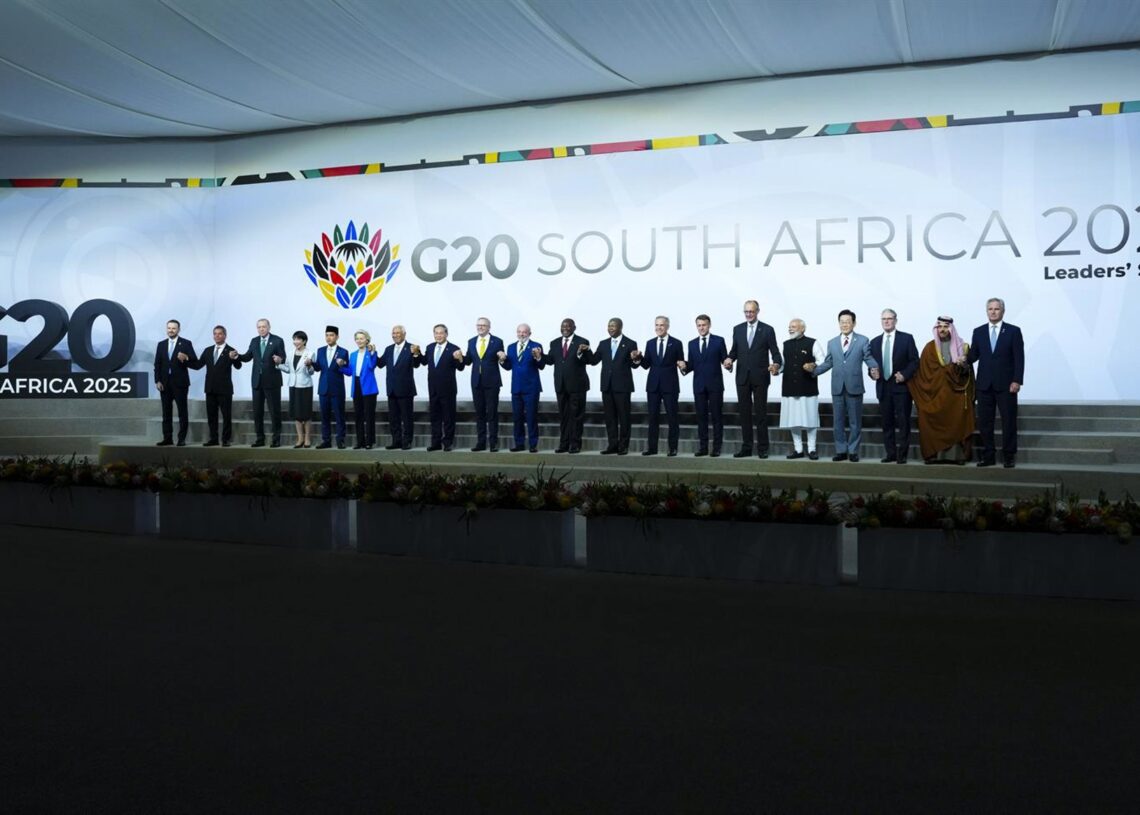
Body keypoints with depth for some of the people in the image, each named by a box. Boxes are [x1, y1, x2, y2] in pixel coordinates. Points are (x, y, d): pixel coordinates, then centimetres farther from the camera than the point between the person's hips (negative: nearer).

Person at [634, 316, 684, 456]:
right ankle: (652, 447, 11)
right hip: (653, 385, 3)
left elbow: (681, 363, 2)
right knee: (653, 417, 6)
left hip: (670, 385, -3)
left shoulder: (676, 343, 1)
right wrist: (639, 358, -10)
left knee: (672, 417, 0)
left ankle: (673, 448, 6)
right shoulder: (650, 343, 10)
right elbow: (646, 365, 8)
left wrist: (682, 364, -20)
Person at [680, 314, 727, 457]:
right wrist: (685, 367, -11)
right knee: (701, 417, 5)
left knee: (716, 416, 0)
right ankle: (703, 447, 9)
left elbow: (724, 360, 0)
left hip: (715, 384, -3)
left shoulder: (719, 341, 2)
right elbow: (691, 365, 10)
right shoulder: (692, 343, 11)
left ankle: (716, 447, 3)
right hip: (699, 385, 3)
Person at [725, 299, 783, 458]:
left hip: (760, 377, -3)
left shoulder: (767, 330, 0)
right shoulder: (737, 329, 9)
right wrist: (729, 359, -10)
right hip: (742, 377, 3)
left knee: (761, 413, 0)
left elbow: (775, 352, -3)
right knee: (744, 413, 7)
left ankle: (762, 448, 5)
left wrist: (776, 364, -23)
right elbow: (734, 351, 12)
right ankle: (746, 447, 13)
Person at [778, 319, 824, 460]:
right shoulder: (786, 344, 14)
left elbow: (822, 362, -4)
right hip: (789, 388, 4)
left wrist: (813, 366, -22)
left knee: (809, 418, 1)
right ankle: (798, 449, 15)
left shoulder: (812, 343, 0)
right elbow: (783, 363, 15)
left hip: (808, 388, -4)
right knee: (793, 420, 6)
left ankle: (812, 449, 9)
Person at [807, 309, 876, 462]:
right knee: (839, 421, 6)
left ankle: (853, 451, 11)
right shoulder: (832, 343, 14)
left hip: (854, 387, -3)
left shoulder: (862, 341, 3)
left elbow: (869, 359, -4)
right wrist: (814, 369, -4)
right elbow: (827, 363, 12)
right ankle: (841, 451, 13)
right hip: (837, 387, 3)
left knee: (855, 422, 4)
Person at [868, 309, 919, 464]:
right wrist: (872, 372, -7)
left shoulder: (907, 339, 2)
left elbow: (914, 361, -1)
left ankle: (902, 455, -1)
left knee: (903, 422, -4)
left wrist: (904, 375, -15)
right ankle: (890, 454, 10)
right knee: (887, 423, 5)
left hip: (901, 386, -4)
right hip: (883, 387, 4)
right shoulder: (875, 342, 14)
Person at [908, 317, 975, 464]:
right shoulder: (930, 347, 6)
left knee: (957, 423, -6)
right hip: (936, 393, -1)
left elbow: (969, 370, 5)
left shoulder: (962, 346, 10)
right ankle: (934, 454, -5)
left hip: (957, 393, 1)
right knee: (935, 424, -6)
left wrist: (963, 366, -14)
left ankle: (958, 455, -5)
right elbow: (928, 372, -2)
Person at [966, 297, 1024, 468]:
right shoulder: (978, 332, 10)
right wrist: (964, 359, -14)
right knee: (984, 421, 4)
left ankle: (1009, 456, 8)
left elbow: (1019, 358, -4)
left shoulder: (1013, 331, 0)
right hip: (984, 384, 3)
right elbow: (973, 355, 8)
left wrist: (1017, 381, -12)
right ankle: (988, 456, 11)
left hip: (1006, 384, -3)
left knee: (1009, 421, 1)